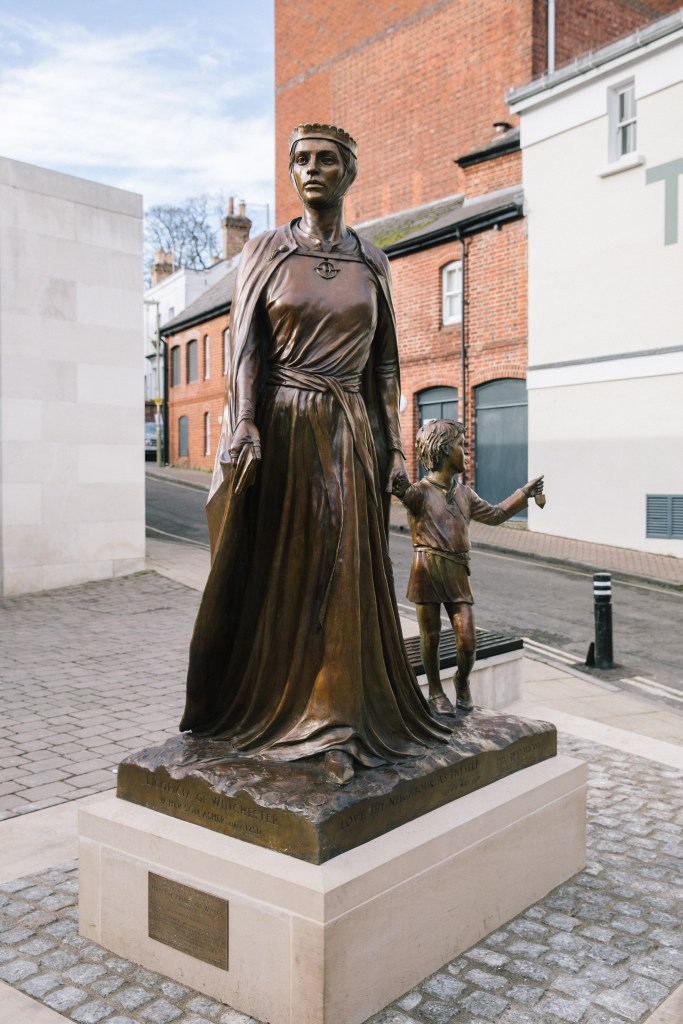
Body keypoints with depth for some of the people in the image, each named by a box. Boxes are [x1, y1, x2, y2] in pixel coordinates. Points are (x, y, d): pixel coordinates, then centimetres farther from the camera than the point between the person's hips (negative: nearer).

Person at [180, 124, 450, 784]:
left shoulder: (372, 262, 11)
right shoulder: (265, 251, 5)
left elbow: (385, 363, 11)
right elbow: (244, 345, -5)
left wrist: (393, 445, 4)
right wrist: (244, 427, -18)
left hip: (350, 433, 2)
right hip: (281, 429, -1)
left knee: (345, 575, -3)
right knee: (278, 575, 4)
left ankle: (335, 726, 5)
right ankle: (268, 709, 20)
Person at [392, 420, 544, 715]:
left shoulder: (464, 494, 16)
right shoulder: (420, 491, -6)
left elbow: (494, 514, 29)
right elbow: (408, 495, -29)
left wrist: (524, 493, 30)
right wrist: (402, 490, -50)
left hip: (457, 574, 5)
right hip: (427, 569, -5)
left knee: (467, 642, 0)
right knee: (430, 636, 6)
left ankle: (462, 681, 29)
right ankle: (435, 692, 24)